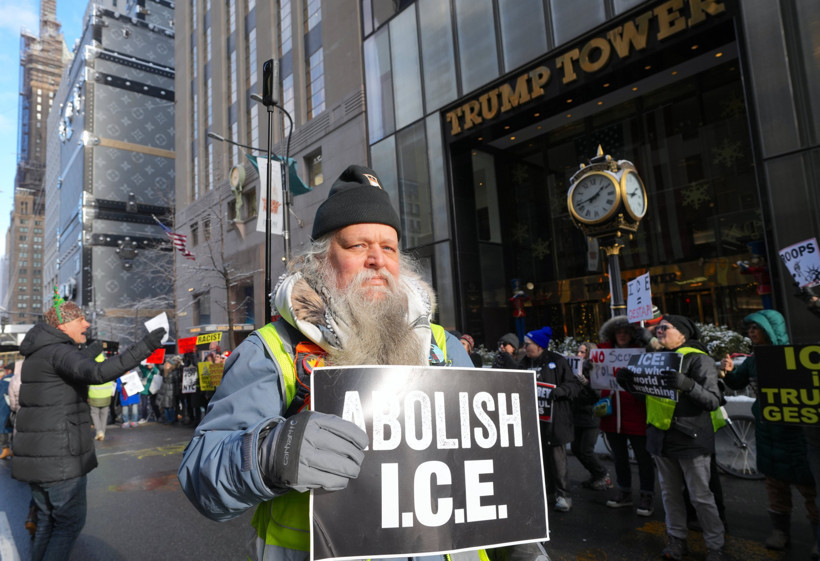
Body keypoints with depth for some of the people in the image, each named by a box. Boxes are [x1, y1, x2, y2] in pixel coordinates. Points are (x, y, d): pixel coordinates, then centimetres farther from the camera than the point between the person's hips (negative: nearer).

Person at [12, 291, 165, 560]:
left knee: (48, 518, 20)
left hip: (36, 454, 10)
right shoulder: (59, 351, -17)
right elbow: (97, 372, -37)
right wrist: (144, 347, -41)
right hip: (59, 455, -10)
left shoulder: (37, 353, 16)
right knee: (70, 521, 2)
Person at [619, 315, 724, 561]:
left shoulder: (698, 359, -9)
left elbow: (713, 401, -17)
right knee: (670, 494, 16)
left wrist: (688, 385, -34)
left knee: (701, 496, 3)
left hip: (690, 438, -6)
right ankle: (676, 541, 29)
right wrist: (626, 379, -2)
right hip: (661, 437, 6)